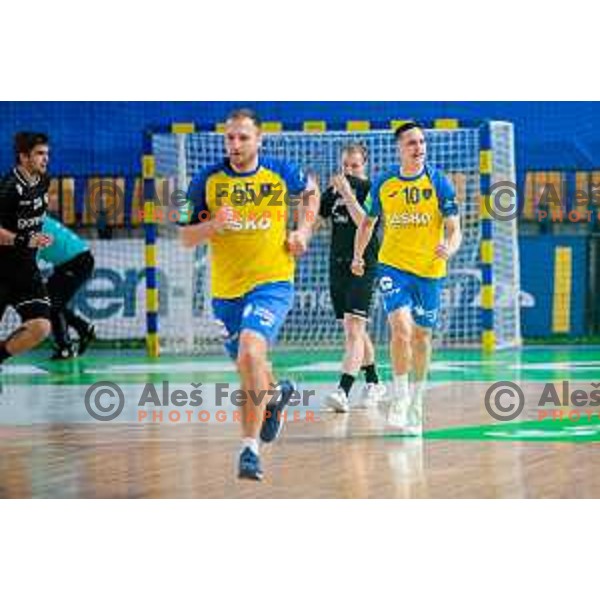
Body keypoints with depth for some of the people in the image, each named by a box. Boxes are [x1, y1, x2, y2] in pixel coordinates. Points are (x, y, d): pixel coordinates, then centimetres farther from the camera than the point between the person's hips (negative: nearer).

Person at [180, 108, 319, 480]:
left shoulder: (280, 173, -5)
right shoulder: (207, 181, -5)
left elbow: (311, 190, 18)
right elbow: (187, 238, -3)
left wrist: (304, 230, 5)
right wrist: (213, 225, -23)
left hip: (272, 282, -3)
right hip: (226, 289, 3)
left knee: (251, 351, -26)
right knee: (246, 365, 18)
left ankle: (250, 448, -24)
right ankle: (276, 395, 55)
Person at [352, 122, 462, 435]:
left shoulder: (438, 182, -5)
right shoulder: (383, 183, 0)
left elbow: (454, 228, -6)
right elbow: (368, 222, 15)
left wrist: (449, 248, -27)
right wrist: (358, 255, 4)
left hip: (429, 269, 0)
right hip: (393, 265, 0)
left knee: (421, 336, 11)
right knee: (401, 327, -20)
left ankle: (416, 403, 30)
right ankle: (399, 397, -7)